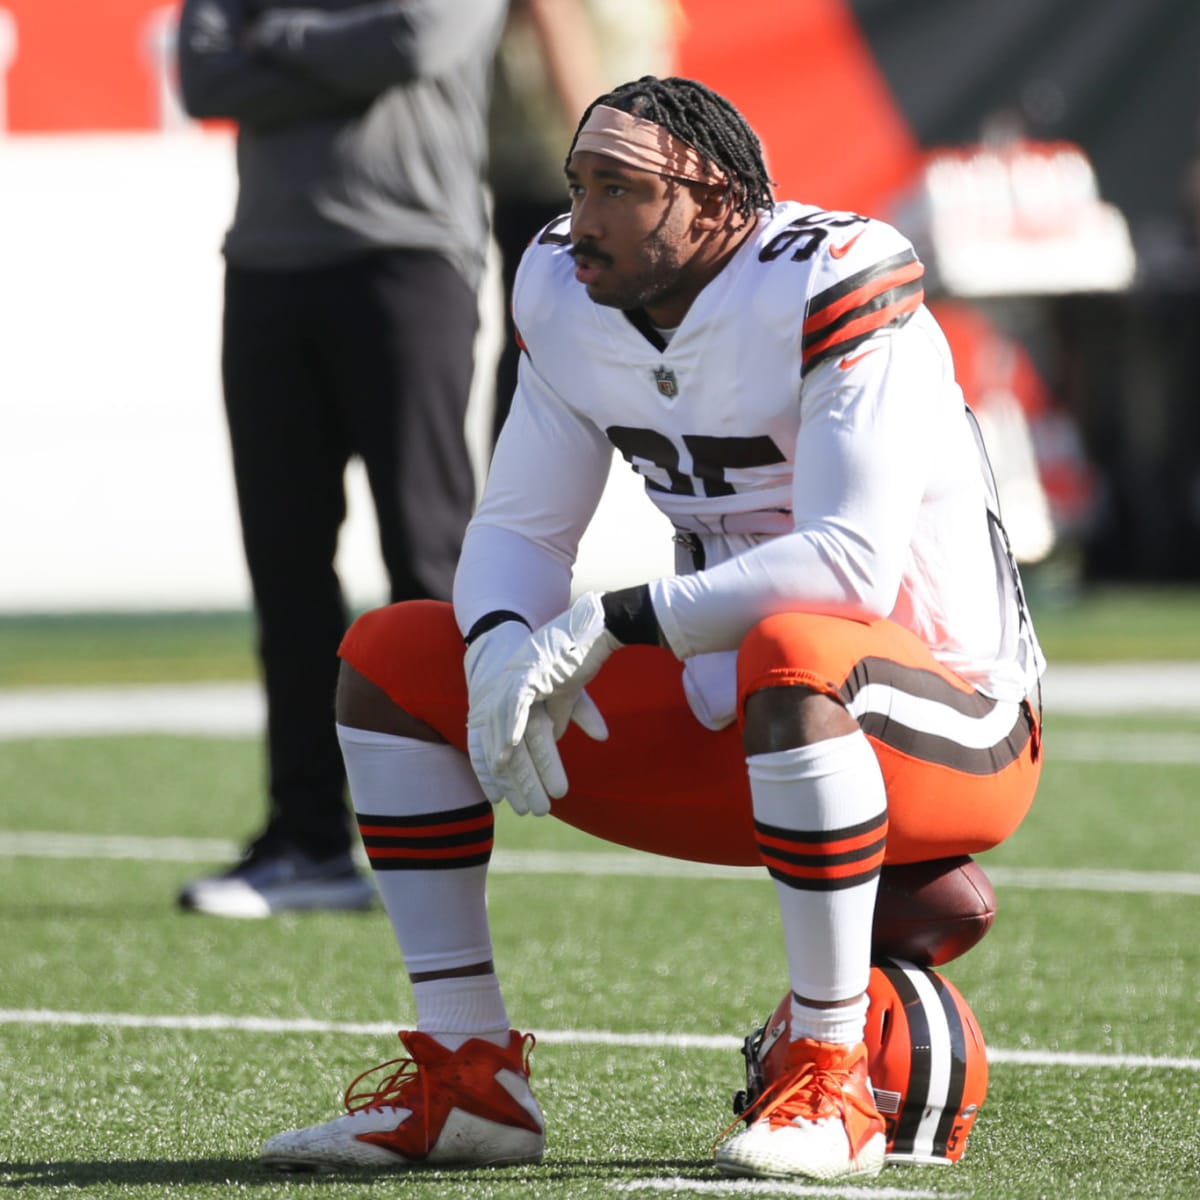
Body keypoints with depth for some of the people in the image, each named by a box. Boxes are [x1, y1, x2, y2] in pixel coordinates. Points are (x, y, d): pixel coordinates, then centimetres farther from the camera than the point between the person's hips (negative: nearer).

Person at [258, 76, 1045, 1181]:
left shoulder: (833, 290, -22)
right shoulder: (571, 296, 0)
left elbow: (854, 565, -31)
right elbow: (519, 529, 5)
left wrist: (613, 623, -31)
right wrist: (502, 648, -19)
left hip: (943, 732, -8)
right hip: (723, 720, 8)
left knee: (788, 656, -43)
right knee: (389, 662, 3)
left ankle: (833, 1088, -32)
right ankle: (469, 1079, 0)